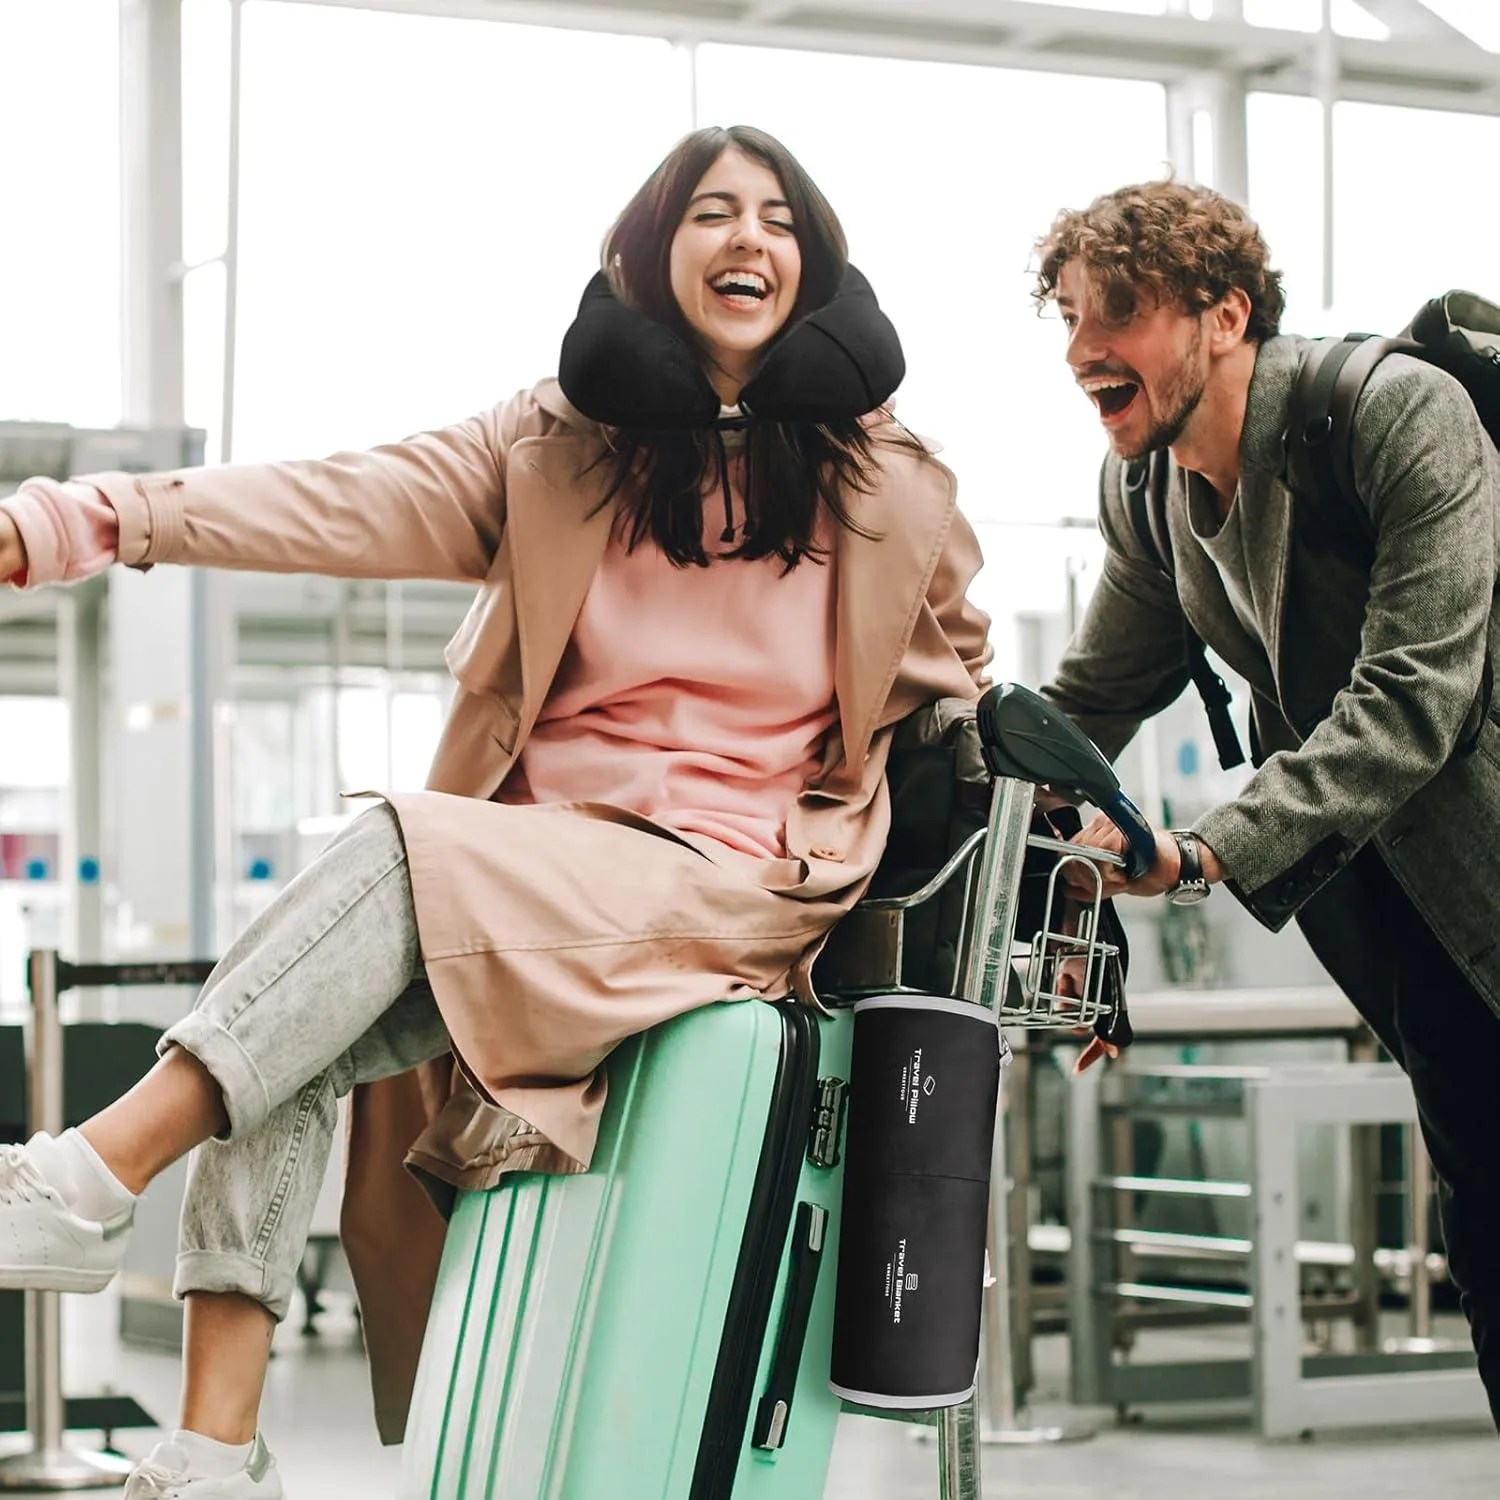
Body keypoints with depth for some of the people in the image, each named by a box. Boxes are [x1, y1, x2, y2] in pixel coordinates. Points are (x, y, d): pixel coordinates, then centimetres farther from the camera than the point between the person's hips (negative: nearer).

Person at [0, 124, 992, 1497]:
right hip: (529, 861, 4)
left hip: (734, 881, -3)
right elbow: (337, 507, -5)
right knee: (296, 1053, -24)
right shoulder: (557, 450, 9)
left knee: (397, 850, -30)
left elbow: (954, 673, 23)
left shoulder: (886, 487, 6)